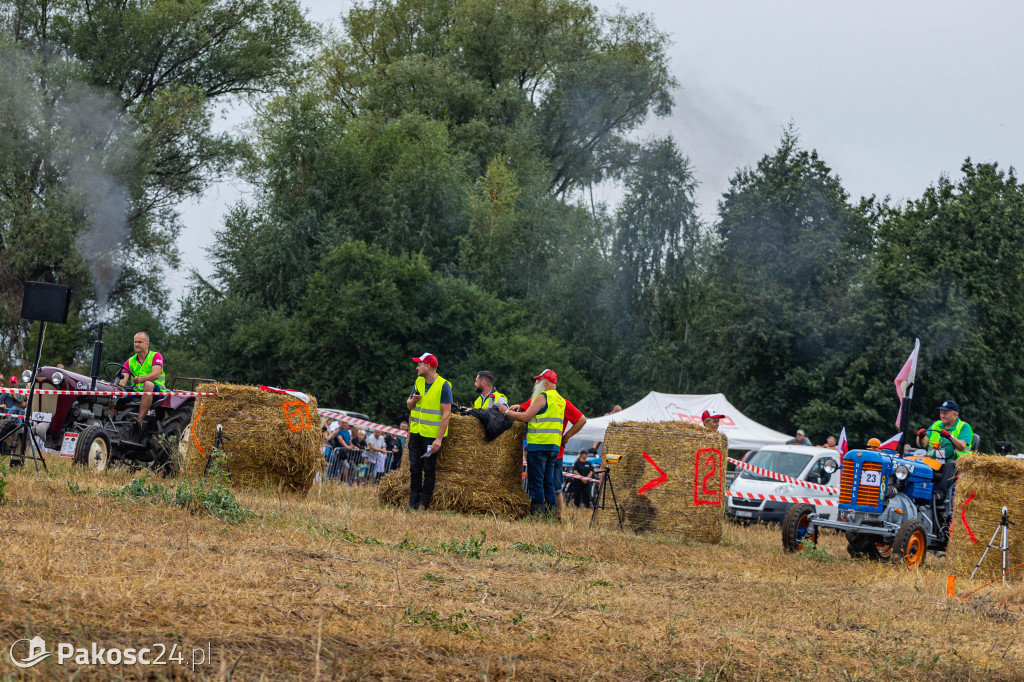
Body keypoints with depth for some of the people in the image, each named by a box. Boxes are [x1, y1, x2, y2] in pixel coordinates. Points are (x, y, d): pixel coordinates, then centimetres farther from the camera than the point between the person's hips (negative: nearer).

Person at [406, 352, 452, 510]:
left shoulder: (443, 386, -10)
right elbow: (408, 405, 19)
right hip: (416, 432, 6)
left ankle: (423, 504, 5)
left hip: (432, 435, -6)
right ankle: (413, 503, 11)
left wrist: (439, 439, -19)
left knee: (429, 470, 0)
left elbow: (446, 414, -13)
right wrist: (413, 400, -7)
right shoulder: (418, 382, 10)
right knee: (415, 468, 6)